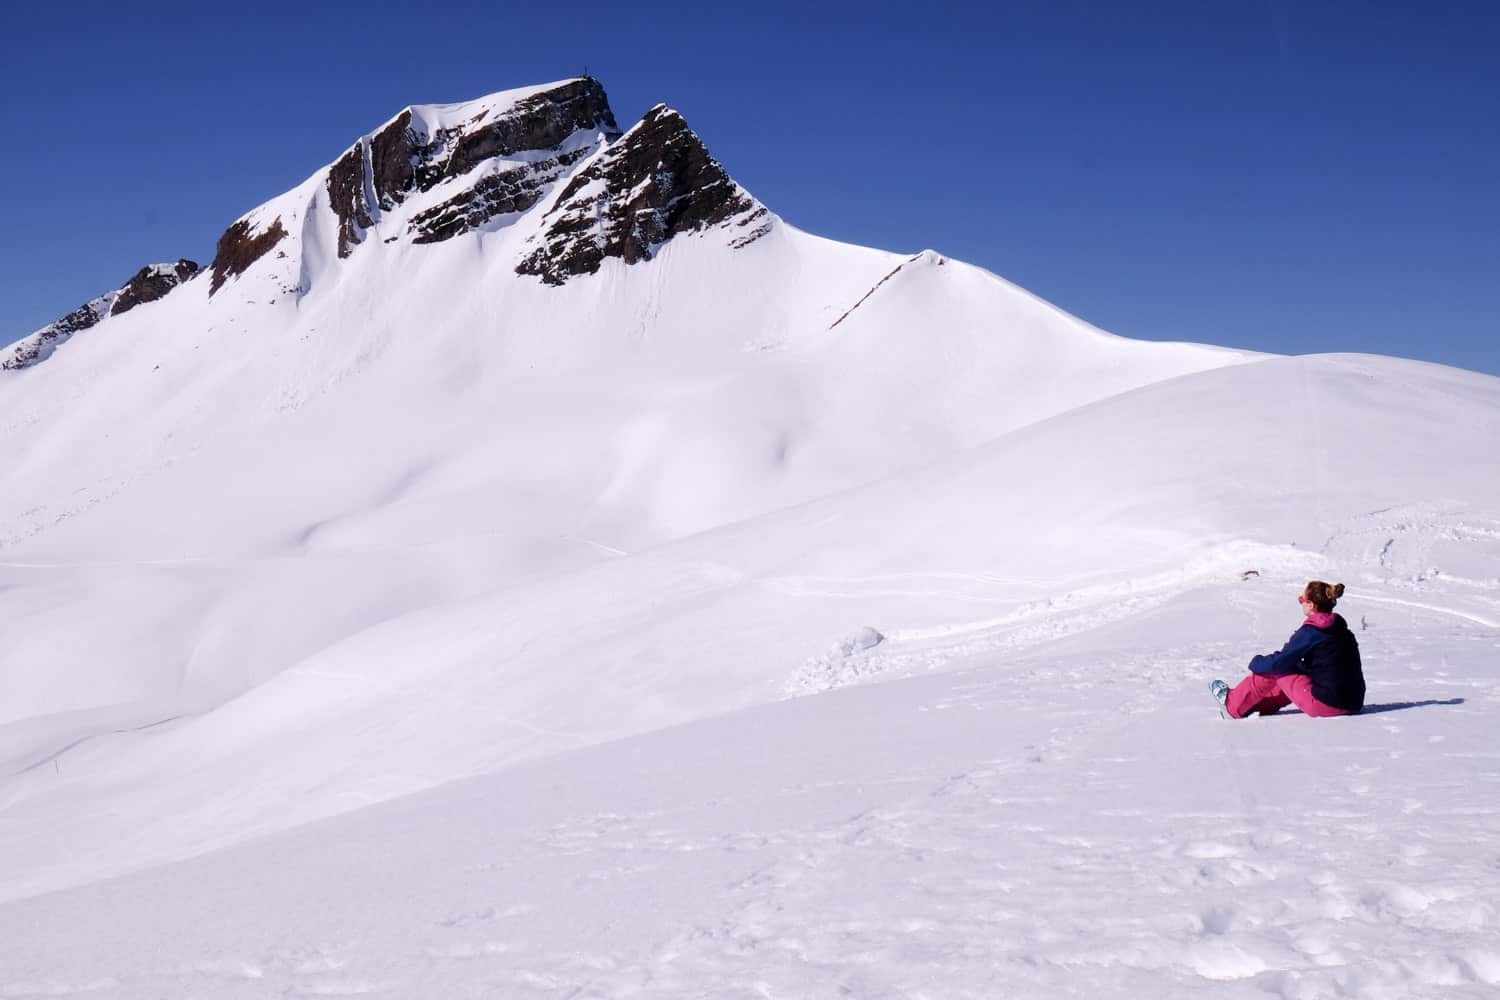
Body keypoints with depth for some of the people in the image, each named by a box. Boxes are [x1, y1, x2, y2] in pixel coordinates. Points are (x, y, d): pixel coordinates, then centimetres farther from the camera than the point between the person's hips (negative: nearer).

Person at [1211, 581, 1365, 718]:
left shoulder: (1310, 633, -15)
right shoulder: (1339, 626, 10)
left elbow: (1279, 662, -11)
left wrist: (1256, 663, 9)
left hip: (1324, 704, -8)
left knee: (1275, 670, 7)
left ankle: (1234, 705, 23)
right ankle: (1255, 707, 37)